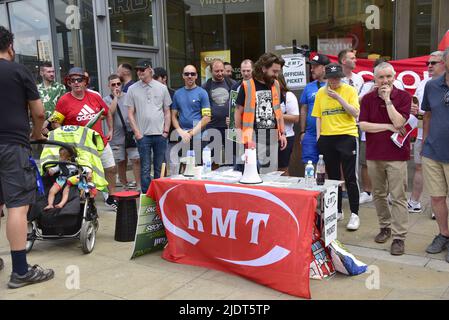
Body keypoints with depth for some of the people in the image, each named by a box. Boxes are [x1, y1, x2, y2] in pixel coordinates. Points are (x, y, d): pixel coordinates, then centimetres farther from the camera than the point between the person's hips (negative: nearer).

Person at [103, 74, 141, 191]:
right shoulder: (107, 99, 4)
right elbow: (109, 112, -15)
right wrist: (115, 97, -11)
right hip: (117, 136, 0)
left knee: (136, 159, -7)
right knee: (121, 162, 10)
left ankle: (138, 185, -2)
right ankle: (125, 184, 23)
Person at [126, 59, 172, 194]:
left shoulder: (162, 88, 7)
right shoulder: (132, 89, 3)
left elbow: (167, 111, 9)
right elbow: (130, 113, 3)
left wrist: (166, 130, 0)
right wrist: (137, 132, -5)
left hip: (160, 134, 2)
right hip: (143, 135, -1)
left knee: (160, 167, 8)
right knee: (145, 169, 2)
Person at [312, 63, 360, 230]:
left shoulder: (350, 90, -1)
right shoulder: (321, 92, 8)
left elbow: (355, 113, -10)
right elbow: (318, 116, 11)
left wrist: (338, 98, -17)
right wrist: (318, 135, 3)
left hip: (346, 136, -4)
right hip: (327, 138, 4)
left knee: (350, 177, -4)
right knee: (333, 176, 12)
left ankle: (354, 214, 3)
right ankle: (337, 211, 24)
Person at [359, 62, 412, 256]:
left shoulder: (403, 96, -2)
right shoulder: (368, 99, 5)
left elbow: (398, 122, -15)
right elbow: (363, 125, -5)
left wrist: (387, 99, -14)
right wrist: (388, 127, -9)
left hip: (396, 154, -3)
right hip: (374, 154, 3)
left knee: (398, 197, -3)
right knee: (378, 195, 13)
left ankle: (399, 237, 2)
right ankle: (385, 227, 30)